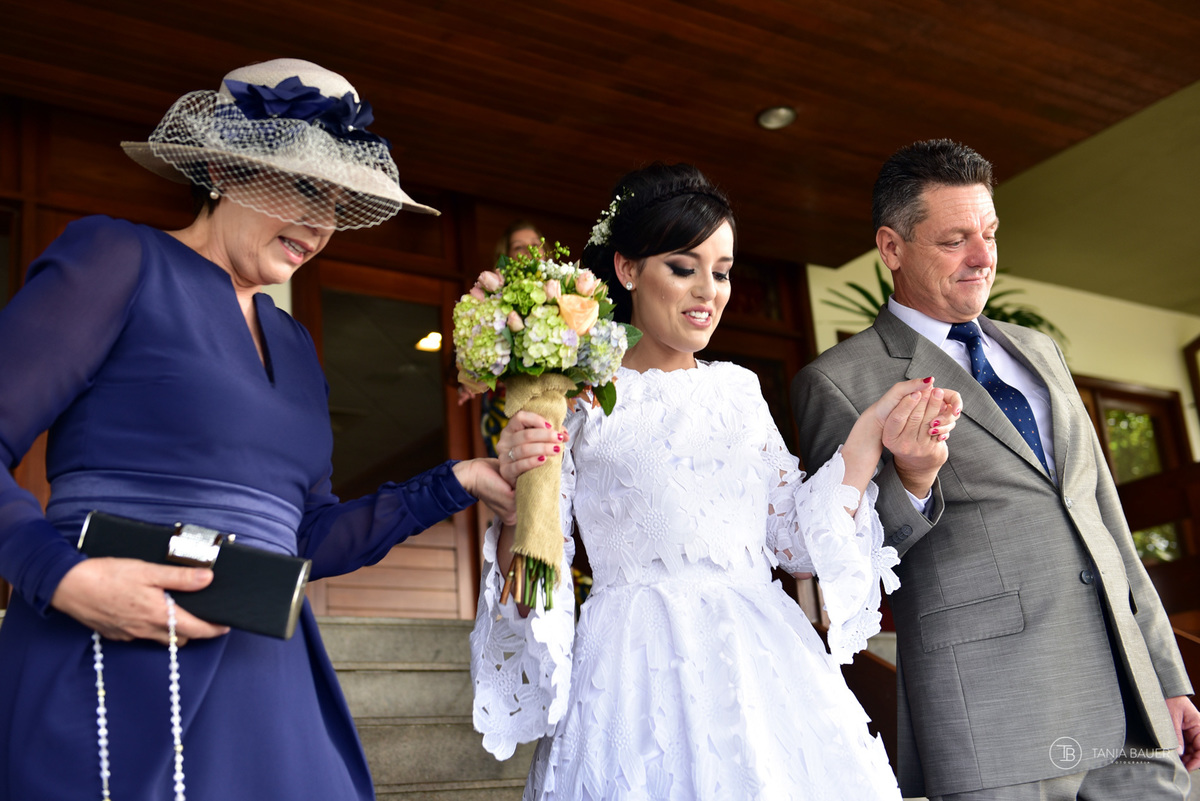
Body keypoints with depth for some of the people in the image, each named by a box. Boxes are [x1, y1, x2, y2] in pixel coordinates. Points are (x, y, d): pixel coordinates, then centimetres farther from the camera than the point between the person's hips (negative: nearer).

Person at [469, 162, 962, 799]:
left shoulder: (738, 388, 11)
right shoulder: (579, 399, -3)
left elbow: (795, 537, 8)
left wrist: (869, 439, 0)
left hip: (763, 661, 5)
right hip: (641, 670, -4)